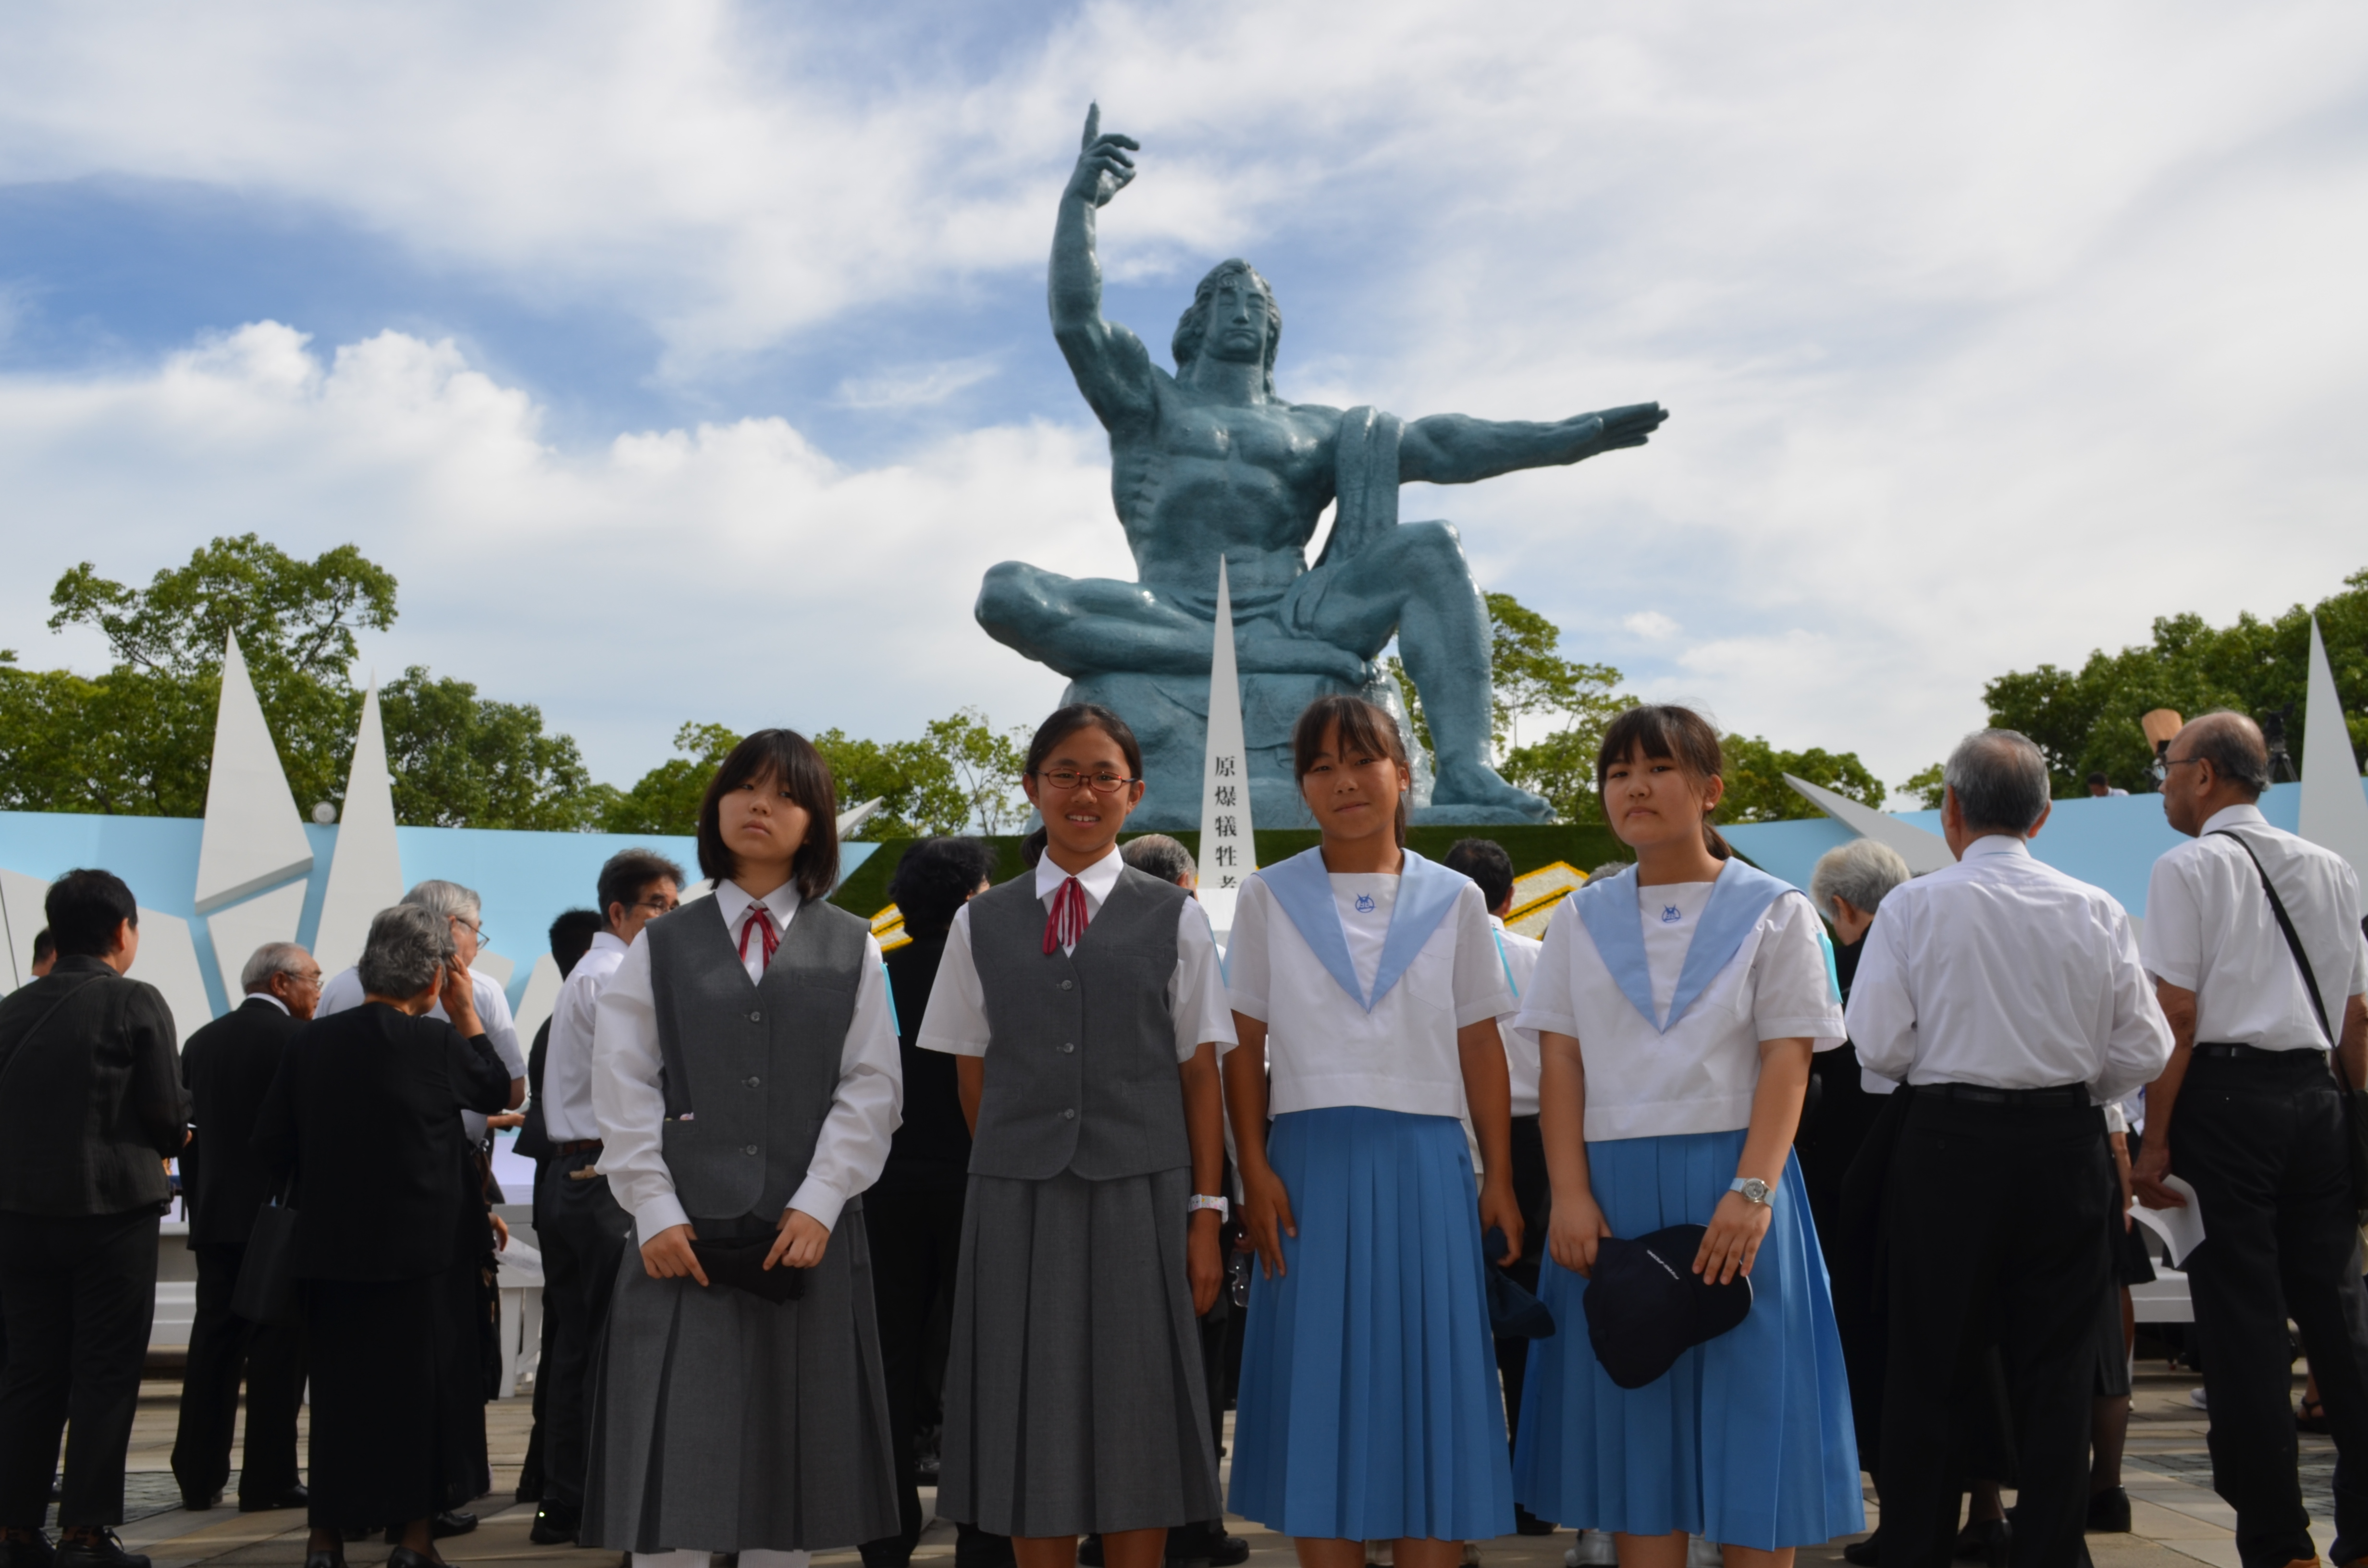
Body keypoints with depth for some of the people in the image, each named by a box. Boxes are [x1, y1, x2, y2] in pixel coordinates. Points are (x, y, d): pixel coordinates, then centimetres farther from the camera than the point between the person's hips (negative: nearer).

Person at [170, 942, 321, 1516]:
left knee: (213, 1345, 10)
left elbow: (188, 1133, 12)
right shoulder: (298, 1039, -11)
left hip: (215, 1216, 7)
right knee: (278, 1350, -1)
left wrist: (199, 1204, 18)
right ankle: (268, 1481, 1)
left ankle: (199, 1478, 14)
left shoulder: (201, 1042, 10)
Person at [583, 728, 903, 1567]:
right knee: (675, 1454, -2)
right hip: (686, 1233, 0)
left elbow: (872, 1088, 2)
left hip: (807, 1233, 1)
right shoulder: (660, 947, 9)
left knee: (789, 1451, 6)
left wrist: (819, 1202, -9)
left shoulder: (851, 949, 10)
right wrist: (655, 1211, -7)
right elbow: (624, 1090, 4)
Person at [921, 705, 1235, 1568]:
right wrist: (1011, 1172, 9)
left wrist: (1204, 1214, -1)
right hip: (1017, 1201, 1)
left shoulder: (1174, 919, 5)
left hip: (1139, 1196, -1)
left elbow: (1200, 1077, 4)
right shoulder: (982, 923, 8)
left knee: (1134, 1424, 5)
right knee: (1030, 1428, 6)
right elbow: (973, 1077, 12)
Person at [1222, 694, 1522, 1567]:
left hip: (1425, 1166, 1)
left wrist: (1501, 1182, 2)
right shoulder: (1269, 898, 5)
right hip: (1311, 1165, 0)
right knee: (1318, 1389, 3)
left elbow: (1481, 1048, 7)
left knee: (1429, 1383, 3)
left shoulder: (1455, 900, 7)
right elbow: (1244, 1049, 3)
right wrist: (1254, 1170, -6)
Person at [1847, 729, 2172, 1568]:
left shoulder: (1915, 905, -7)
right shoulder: (2096, 911, 1)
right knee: (2056, 1368, 11)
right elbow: (2145, 1050, 1)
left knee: (1927, 1365, 6)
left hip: (1949, 1145, -2)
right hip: (2067, 1146, 2)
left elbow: (1879, 1044, -10)